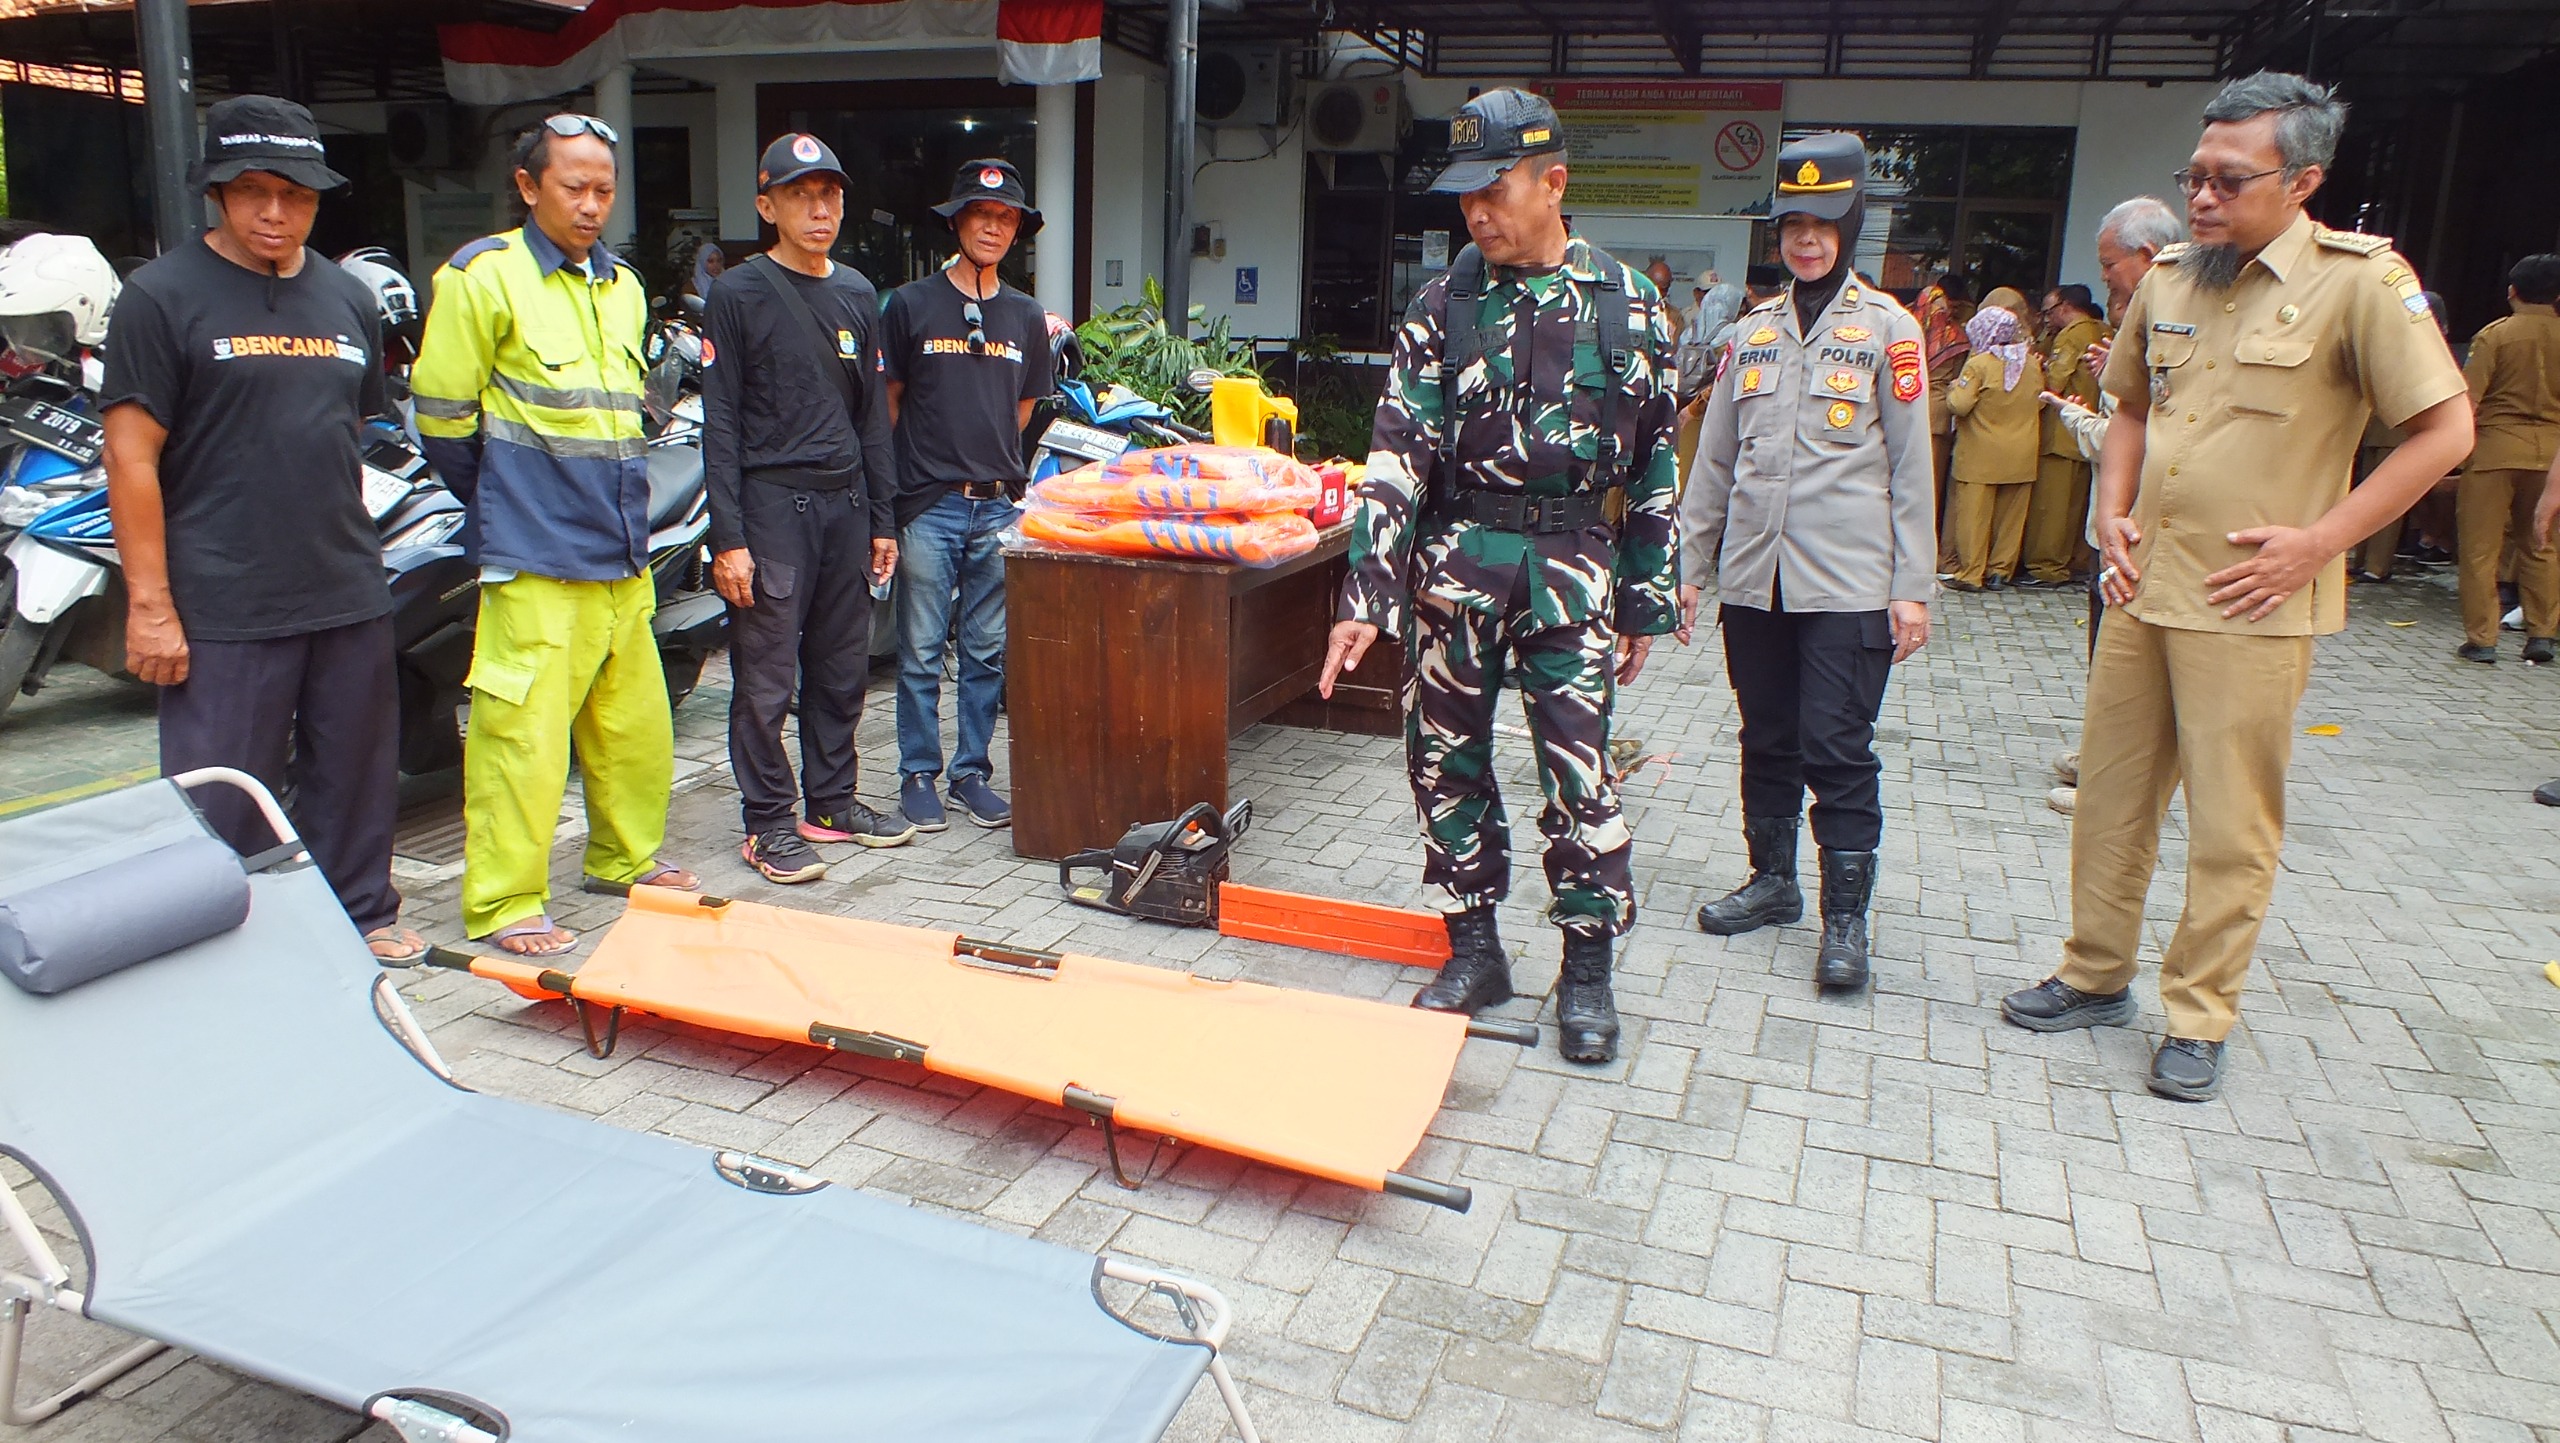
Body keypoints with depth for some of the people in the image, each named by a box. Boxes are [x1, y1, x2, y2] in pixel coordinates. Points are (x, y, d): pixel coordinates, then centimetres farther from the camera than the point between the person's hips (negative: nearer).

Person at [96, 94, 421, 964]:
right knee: (224, 802, 2)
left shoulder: (347, 298, 12)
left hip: (348, 597, 5)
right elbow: (131, 454, -8)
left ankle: (359, 915, 31)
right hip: (223, 608, -5)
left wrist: (358, 558, 16)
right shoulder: (163, 295, -5)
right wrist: (150, 604, -12)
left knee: (355, 776, 15)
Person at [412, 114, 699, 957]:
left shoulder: (623, 286, 15)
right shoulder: (484, 277, -6)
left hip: (621, 557, 7)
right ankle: (503, 904, 4)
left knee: (636, 719, 14)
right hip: (534, 560, -7)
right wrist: (502, 504, 4)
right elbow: (443, 417, -6)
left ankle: (625, 858, 31)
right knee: (524, 728, -6)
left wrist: (616, 499, 17)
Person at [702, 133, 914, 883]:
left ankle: (832, 802, 23)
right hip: (772, 504, -5)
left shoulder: (858, 294, 14)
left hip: (845, 503, 5)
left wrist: (882, 520, 13)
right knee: (767, 678, -2)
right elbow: (721, 422, -6)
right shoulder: (740, 293, -3)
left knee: (842, 671, 10)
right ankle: (769, 822, 8)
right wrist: (728, 537, -12)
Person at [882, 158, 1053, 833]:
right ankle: (917, 774, 13)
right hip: (928, 503, -3)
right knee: (921, 651, 1)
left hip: (999, 504, 3)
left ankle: (972, 772, 18)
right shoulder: (911, 304, 3)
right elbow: (888, 400, 6)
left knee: (989, 651, 7)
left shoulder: (1026, 316, 13)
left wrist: (993, 463, 11)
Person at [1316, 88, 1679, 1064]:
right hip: (1455, 559, 2)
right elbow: (1398, 453, -4)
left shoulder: (1625, 305, 1)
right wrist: (1365, 596, -12)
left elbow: (1654, 465, 6)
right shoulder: (1444, 305, 3)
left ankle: (1587, 968, 14)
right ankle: (1474, 950, 23)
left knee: (1578, 772, -3)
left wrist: (1645, 604, 6)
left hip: (1571, 567, -2)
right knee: (1446, 760, 6)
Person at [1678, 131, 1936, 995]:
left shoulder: (1886, 328, 1)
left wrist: (1914, 589, -5)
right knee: (1767, 741, 13)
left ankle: (1846, 917, 5)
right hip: (1753, 576, 4)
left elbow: (1910, 468, -1)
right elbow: (1715, 459, 15)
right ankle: (1772, 880, 28)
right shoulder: (1754, 331, 12)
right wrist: (1691, 565, 12)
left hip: (1847, 583, -4)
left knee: (1837, 750, -4)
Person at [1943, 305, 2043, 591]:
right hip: (2021, 456, 5)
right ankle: (2000, 572, 14)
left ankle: (1971, 574, -1)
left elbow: (1959, 405, -17)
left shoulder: (1978, 364, -12)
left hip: (1982, 455, -5)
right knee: (2010, 515, 10)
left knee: (1974, 514, -1)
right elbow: (2039, 402, 15)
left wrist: (1955, 387, 2)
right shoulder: (2031, 363, 6)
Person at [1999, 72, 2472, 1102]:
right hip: (2142, 588, 6)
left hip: (2251, 606, -5)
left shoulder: (2359, 280, -9)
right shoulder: (2169, 278, 7)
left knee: (2231, 824, 3)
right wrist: (2113, 510, 7)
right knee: (2109, 795, 13)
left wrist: (2319, 540, -14)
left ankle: (2198, 1018, 18)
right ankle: (2096, 978, 29)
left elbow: (2445, 429, -9)